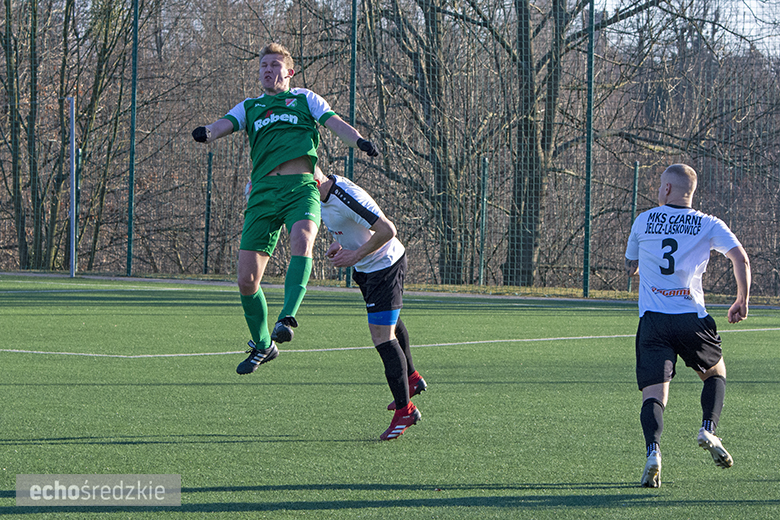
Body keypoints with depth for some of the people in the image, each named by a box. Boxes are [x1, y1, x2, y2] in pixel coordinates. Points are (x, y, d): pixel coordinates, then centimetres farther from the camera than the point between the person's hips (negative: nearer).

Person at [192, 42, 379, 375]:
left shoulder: (305, 99, 21)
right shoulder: (249, 107, 25)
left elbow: (335, 123, 8)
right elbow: (225, 125, 7)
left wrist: (359, 141, -14)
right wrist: (207, 133, -18)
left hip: (301, 186, -3)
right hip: (263, 191, 3)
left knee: (301, 239, -36)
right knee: (247, 278, -4)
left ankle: (287, 318, -42)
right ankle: (262, 345, 16)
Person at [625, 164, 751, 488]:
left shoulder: (643, 222, 9)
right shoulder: (709, 225, 6)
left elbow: (630, 267, 22)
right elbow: (741, 258, -6)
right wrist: (742, 301, 7)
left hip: (652, 319, 0)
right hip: (692, 318, 0)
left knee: (654, 393, -5)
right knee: (715, 373, 25)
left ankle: (653, 451, -29)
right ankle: (709, 429, 3)